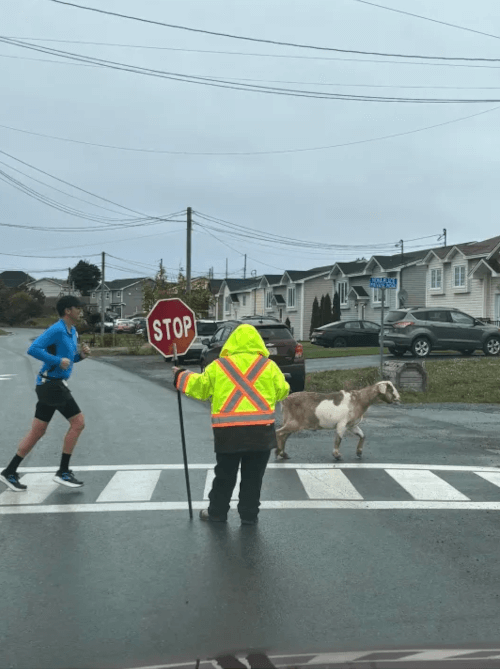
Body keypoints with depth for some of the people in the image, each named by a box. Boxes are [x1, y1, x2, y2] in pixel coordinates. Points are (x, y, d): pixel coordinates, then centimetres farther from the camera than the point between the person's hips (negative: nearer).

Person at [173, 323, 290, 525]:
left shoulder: (219, 366, 2)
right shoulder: (268, 365, 1)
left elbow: (199, 387, 11)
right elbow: (282, 391, 8)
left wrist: (180, 377, 28)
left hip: (228, 431, 0)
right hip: (261, 430, 0)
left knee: (224, 475, 15)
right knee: (253, 476, 12)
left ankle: (217, 512, 25)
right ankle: (249, 514, 18)